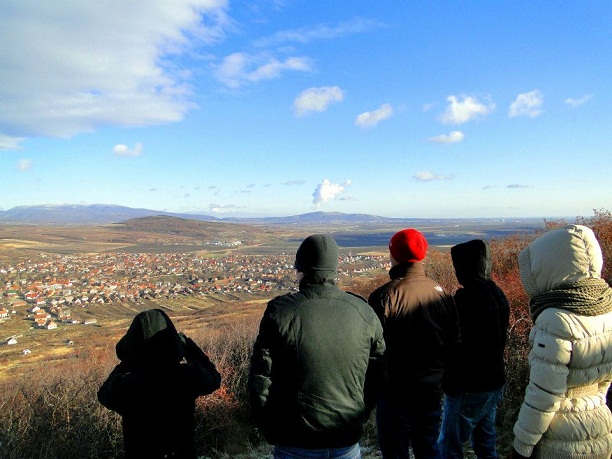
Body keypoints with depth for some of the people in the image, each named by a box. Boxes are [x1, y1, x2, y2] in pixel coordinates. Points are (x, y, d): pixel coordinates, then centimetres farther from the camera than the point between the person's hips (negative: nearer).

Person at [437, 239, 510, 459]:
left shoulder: (467, 296, -21)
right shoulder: (498, 294, 6)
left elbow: (457, 344, -22)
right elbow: (500, 340, 13)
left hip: (468, 387, -9)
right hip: (494, 383, 9)